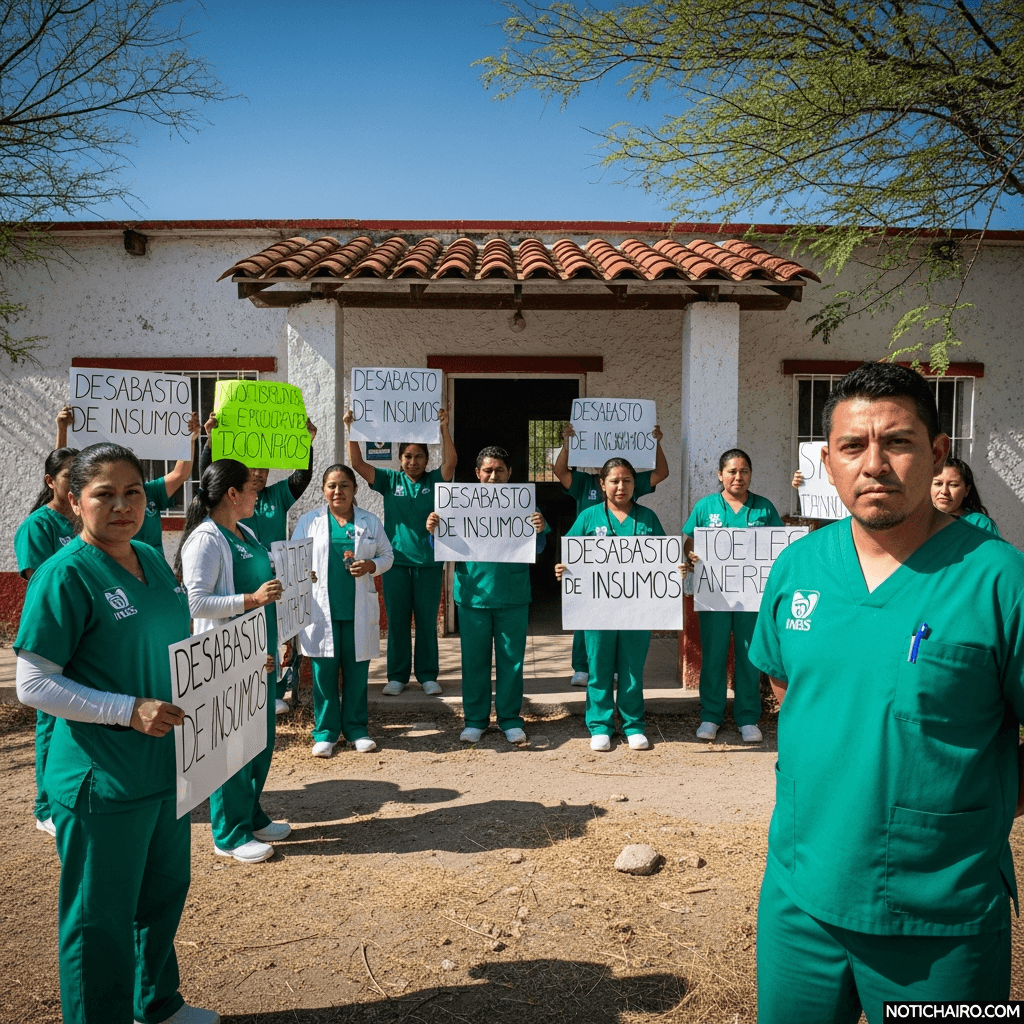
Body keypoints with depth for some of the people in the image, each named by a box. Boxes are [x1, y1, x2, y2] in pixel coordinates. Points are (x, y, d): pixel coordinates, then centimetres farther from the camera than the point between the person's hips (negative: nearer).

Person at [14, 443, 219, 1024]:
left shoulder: (152, 560, 6)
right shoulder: (65, 574, -16)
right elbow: (33, 684, -17)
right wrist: (129, 710, -24)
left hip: (167, 768, 8)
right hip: (102, 781, -8)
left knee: (165, 894, 23)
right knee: (101, 918, 10)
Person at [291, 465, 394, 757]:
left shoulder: (370, 522, 8)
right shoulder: (308, 522, 7)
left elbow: (387, 555, 12)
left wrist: (371, 565, -8)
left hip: (359, 610, 1)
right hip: (321, 609, -1)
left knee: (357, 671, 7)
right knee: (324, 671, 2)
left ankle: (356, 728, 22)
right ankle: (325, 731, 16)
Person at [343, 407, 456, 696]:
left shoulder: (434, 481, 4)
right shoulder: (390, 481, 6)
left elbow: (451, 461, -13)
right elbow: (358, 463, -1)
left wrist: (444, 428, -21)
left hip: (429, 563, -1)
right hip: (397, 561, 1)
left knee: (427, 621, 6)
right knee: (396, 621, 7)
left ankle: (427, 675, 17)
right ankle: (397, 676, 18)